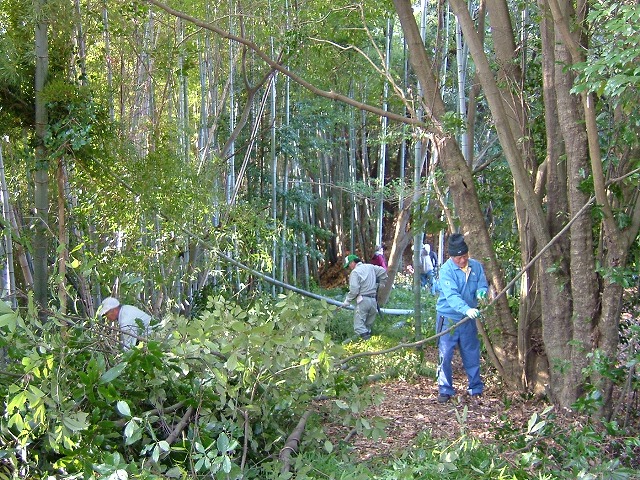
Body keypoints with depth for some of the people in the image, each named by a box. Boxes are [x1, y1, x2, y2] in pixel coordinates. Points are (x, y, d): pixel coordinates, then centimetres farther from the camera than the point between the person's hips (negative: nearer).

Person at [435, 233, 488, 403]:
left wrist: (481, 292, -26)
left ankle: (476, 388, 26)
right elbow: (451, 295, -29)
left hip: (468, 319, 4)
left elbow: (483, 285, 0)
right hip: (448, 318, -4)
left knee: (472, 355, 12)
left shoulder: (476, 266, -2)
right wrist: (467, 309, -45)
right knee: (445, 355, -1)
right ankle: (445, 390, 10)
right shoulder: (446, 270, -17)